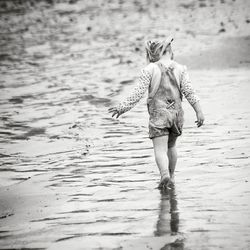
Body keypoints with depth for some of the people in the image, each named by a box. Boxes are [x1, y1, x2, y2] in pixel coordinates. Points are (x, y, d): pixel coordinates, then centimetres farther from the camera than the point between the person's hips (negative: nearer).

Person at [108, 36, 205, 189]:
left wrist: (123, 107, 1)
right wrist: (199, 112, -5)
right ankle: (171, 177, 30)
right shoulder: (180, 69, 1)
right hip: (176, 113, 3)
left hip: (158, 114, -3)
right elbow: (189, 91, -5)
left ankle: (165, 175, -31)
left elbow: (138, 92, -7)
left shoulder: (150, 70, -4)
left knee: (160, 149, -8)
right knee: (171, 146, 22)